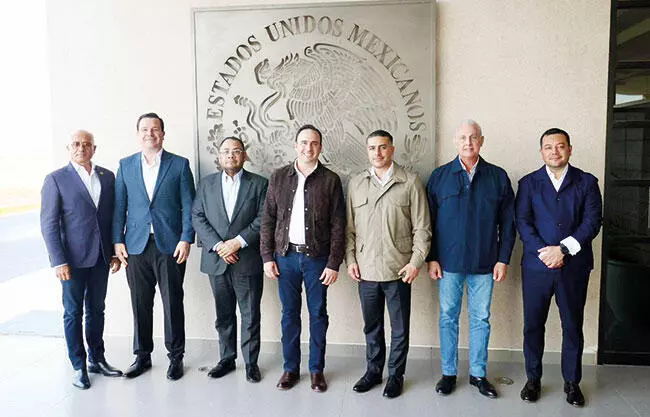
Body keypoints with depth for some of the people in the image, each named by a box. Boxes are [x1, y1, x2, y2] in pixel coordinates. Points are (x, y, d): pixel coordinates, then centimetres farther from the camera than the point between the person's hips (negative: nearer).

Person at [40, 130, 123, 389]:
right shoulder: (56, 179, -4)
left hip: (101, 257, 4)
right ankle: (78, 366, 19)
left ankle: (97, 359, 28)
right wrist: (59, 261, -13)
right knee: (73, 312, 7)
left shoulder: (107, 177, 7)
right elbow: (49, 224, -7)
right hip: (72, 259, -3)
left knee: (96, 310, 14)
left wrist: (116, 251, 7)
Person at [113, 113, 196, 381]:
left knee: (173, 303, 5)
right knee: (140, 304, 10)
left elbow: (188, 206, -1)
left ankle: (176, 357, 19)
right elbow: (119, 206, 9)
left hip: (170, 245, -2)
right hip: (136, 245, 3)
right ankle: (142, 356, 26)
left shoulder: (180, 165, 2)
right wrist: (118, 241, 3)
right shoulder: (126, 165, 10)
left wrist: (186, 239, -9)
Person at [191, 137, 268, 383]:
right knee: (223, 314, 14)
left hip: (248, 260, -2)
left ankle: (251, 362, 20)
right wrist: (218, 245, -11)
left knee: (250, 315, 5)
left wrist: (238, 241, -15)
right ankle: (227, 359, 29)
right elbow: (198, 218, 2)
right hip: (216, 260, 3)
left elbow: (263, 219, -6)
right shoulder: (206, 184, 9)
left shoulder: (259, 184, 2)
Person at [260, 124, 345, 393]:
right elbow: (267, 219, 6)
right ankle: (291, 368, 25)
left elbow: (337, 225, -3)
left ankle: (317, 370, 23)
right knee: (289, 314, 10)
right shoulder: (278, 177, 5)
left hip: (317, 257, -1)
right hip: (286, 256, 2)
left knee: (318, 315, 8)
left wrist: (334, 263, -7)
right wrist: (267, 256, 0)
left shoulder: (331, 180, -1)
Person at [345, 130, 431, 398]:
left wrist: (416, 261, -8)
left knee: (399, 328, 9)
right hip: (366, 270, 3)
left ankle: (396, 375, 27)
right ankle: (373, 371, 33)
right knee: (372, 326, 16)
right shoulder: (356, 183, 8)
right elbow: (350, 227, 10)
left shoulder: (410, 183, -1)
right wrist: (351, 259, 3)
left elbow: (422, 227, -1)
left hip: (398, 270, -2)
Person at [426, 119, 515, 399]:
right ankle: (448, 373, 22)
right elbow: (429, 221, 2)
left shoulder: (498, 177, 4)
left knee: (481, 319, 10)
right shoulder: (440, 176, 2)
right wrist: (431, 258, -3)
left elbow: (507, 222, 5)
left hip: (485, 263, 1)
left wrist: (503, 259, -1)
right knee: (448, 317, 8)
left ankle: (478, 374, 25)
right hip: (449, 261, 0)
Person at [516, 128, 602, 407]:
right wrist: (544, 252, -14)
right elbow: (523, 222, -1)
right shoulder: (529, 183, 7)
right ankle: (533, 379, 22)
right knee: (533, 324, 7)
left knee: (573, 326, 9)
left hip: (574, 267, 0)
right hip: (536, 266, 0)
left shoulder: (587, 182, 6)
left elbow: (592, 221, -4)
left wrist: (563, 249, -15)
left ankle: (572, 382, 26)